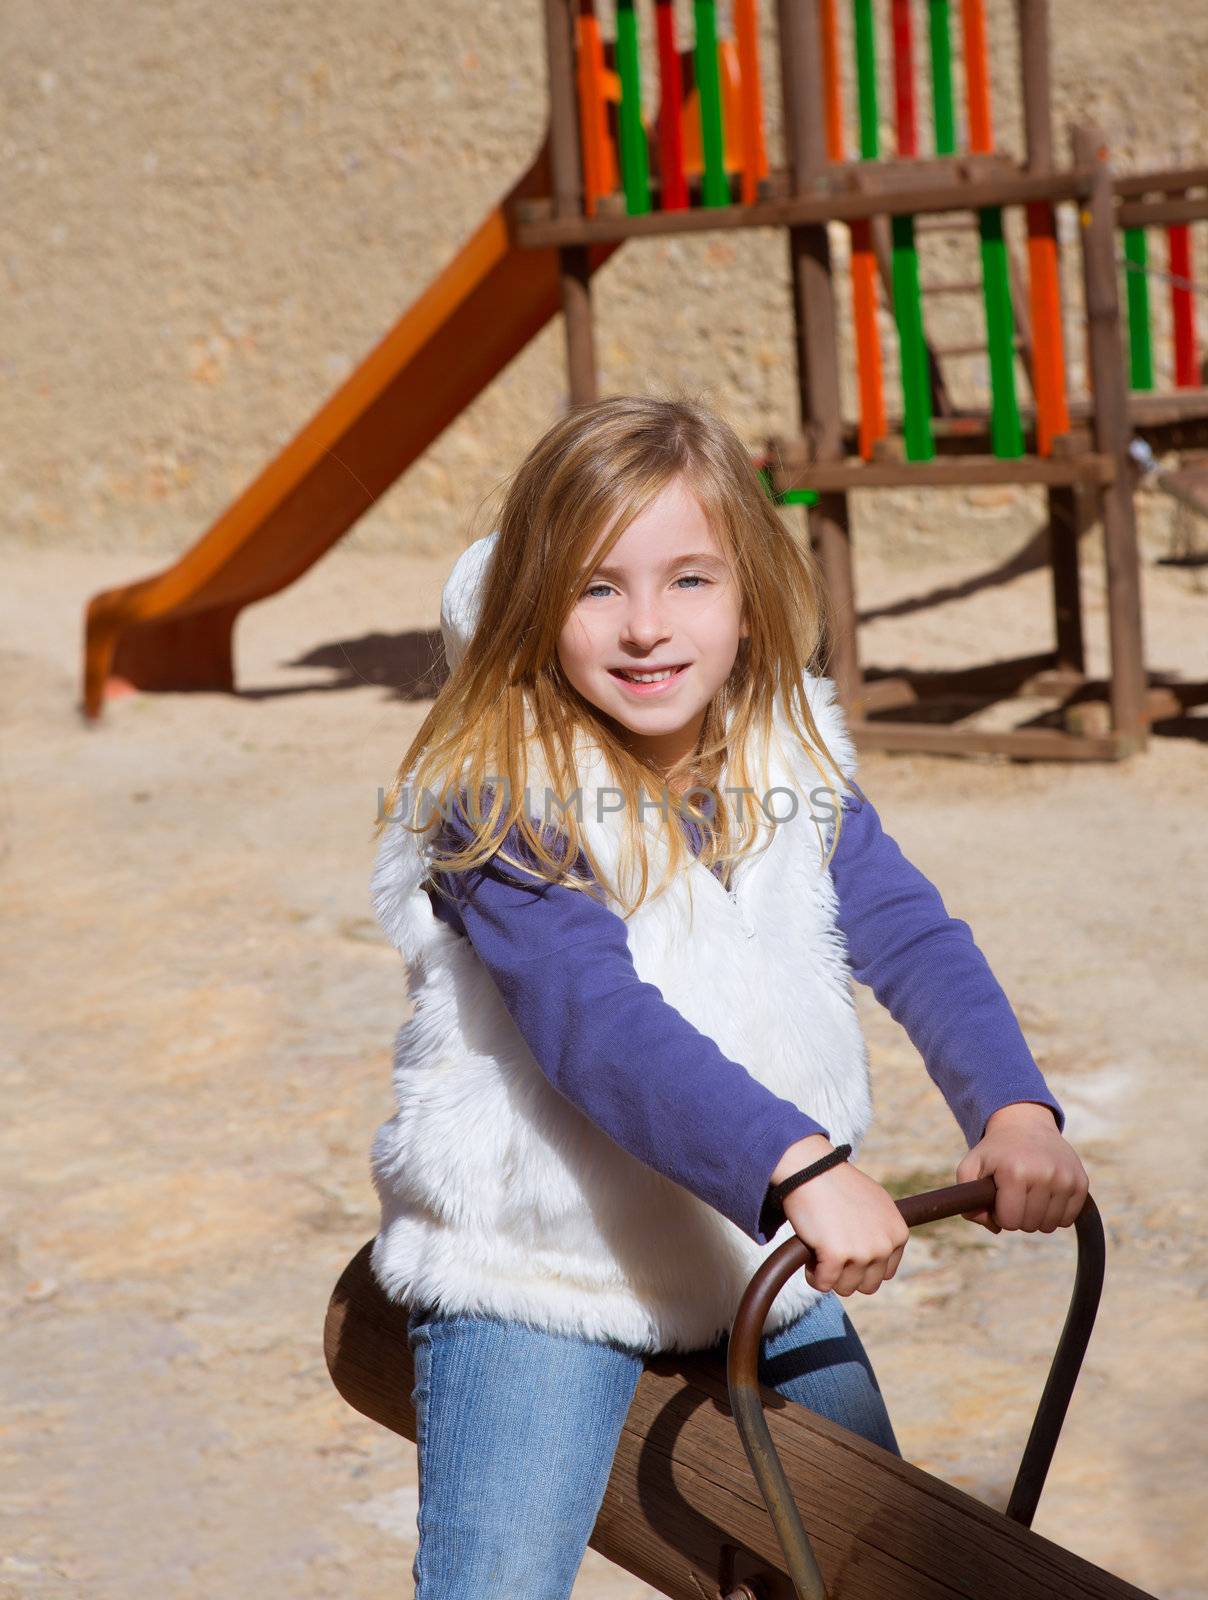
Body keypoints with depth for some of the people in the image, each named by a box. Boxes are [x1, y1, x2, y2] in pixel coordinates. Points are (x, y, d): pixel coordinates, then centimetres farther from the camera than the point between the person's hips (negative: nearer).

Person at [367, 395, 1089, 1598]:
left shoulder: (792, 765, 0)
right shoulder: (499, 800, -19)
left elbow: (911, 940, -8)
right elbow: (595, 1019, -31)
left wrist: (1014, 1106, -27)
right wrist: (797, 1165, -44)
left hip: (768, 1269, 6)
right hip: (537, 1280, -5)